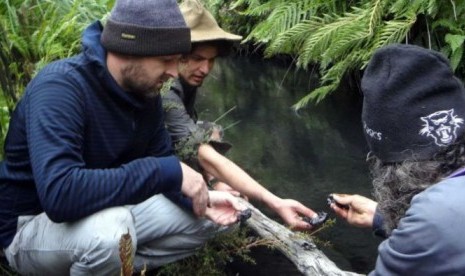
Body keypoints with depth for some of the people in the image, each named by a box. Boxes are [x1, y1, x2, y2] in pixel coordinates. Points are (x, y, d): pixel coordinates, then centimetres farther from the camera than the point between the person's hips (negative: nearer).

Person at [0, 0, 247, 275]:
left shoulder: (145, 91, -5)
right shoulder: (60, 88, -29)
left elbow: (161, 160, 5)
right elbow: (59, 193, -42)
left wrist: (202, 199, -15)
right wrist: (168, 172, -38)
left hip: (107, 215, 7)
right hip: (32, 225, -7)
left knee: (203, 219, 0)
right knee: (111, 228, -38)